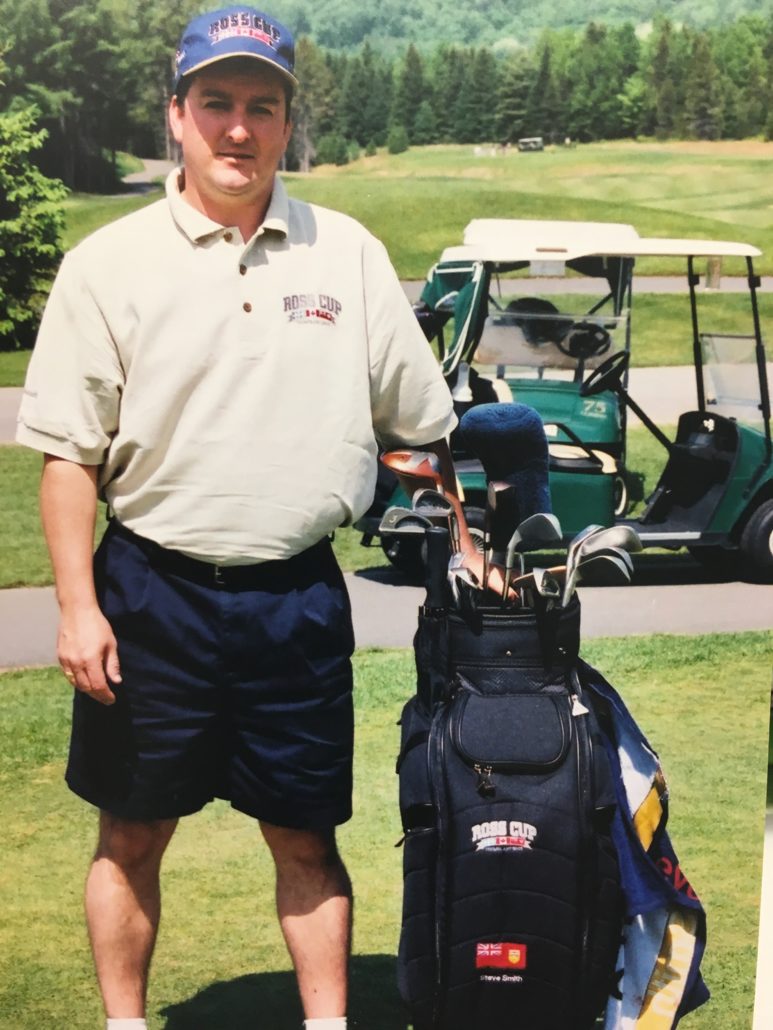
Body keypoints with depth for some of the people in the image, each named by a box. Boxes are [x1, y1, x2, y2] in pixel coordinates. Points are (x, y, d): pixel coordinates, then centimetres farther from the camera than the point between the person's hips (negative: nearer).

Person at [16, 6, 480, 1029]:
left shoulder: (349, 254, 4)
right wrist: (78, 605, -8)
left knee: (306, 835, 10)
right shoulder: (110, 264, -2)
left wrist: (463, 544, 11)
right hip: (152, 591, -1)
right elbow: (69, 453, -3)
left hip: (298, 597, 1)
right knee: (133, 833, 10)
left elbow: (421, 423, 12)